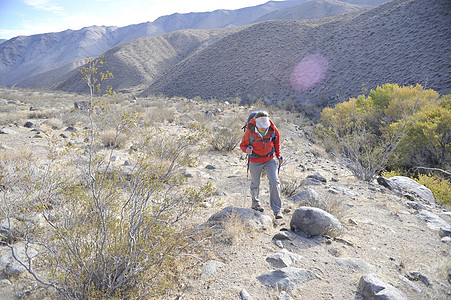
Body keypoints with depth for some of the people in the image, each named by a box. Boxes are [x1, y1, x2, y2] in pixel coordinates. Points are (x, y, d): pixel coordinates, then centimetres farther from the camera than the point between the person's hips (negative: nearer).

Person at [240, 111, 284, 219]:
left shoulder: (272, 129, -15)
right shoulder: (250, 131, -22)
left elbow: (276, 141, 6)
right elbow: (243, 144, -7)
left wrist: (278, 155, 3)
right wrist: (247, 149, -30)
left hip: (269, 159, 1)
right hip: (255, 162, -1)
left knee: (274, 182, -10)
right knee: (255, 184, 15)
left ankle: (277, 210, 2)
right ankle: (255, 203, 43)